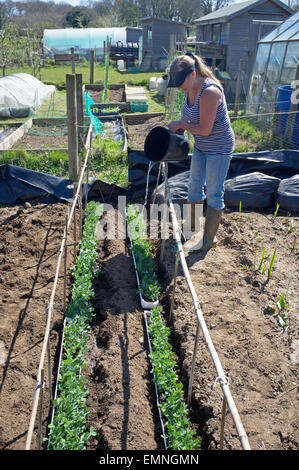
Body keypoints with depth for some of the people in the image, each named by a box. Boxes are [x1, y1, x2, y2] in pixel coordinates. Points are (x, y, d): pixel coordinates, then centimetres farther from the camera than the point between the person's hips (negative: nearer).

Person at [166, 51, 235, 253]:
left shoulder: (210, 92, -27)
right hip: (201, 146, 9)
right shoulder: (190, 89, 0)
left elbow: (204, 129, -27)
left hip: (219, 148, -9)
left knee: (213, 193, -1)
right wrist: (178, 132, -2)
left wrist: (180, 124, -14)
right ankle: (192, 228, 32)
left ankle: (209, 238, 13)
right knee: (195, 186, 16)